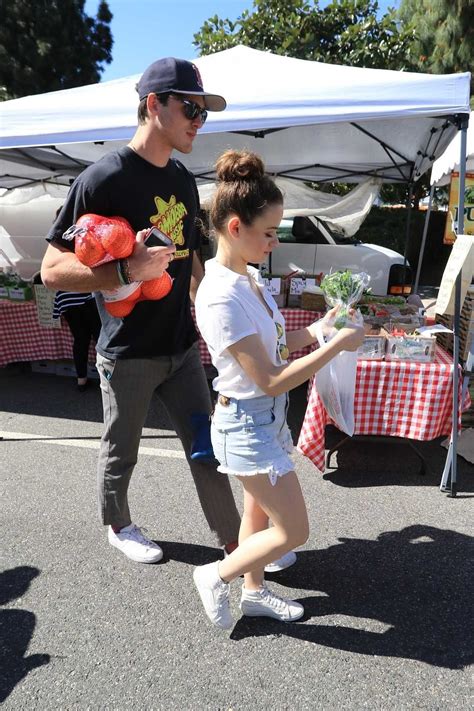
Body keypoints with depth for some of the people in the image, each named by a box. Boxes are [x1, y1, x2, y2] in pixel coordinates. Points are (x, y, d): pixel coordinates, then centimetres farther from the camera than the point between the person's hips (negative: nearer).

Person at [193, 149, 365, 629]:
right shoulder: (221, 297, -27)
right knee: (293, 531, 4)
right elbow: (270, 380, -25)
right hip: (247, 423, -9)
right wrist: (336, 346, -21)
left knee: (259, 513, 23)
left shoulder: (247, 276, 2)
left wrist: (318, 328, -2)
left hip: (267, 418, 9)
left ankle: (254, 591, 44)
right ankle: (216, 576, 25)